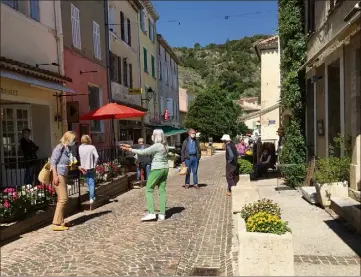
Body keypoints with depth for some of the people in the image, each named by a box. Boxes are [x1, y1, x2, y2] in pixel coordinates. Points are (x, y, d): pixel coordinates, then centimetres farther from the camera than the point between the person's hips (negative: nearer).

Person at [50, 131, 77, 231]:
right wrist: (55, 176, -21)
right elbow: (53, 161, -16)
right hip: (58, 175, -9)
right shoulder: (60, 148, -11)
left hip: (64, 175, 9)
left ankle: (60, 222, 20)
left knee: (62, 199, 12)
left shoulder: (67, 149, 13)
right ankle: (56, 223, -6)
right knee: (63, 198, -11)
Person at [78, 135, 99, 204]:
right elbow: (97, 157, -18)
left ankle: (92, 196, 30)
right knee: (92, 183, 5)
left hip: (83, 168, 3)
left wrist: (80, 166, 3)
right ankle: (91, 198, -1)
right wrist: (95, 165, -6)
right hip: (91, 168, -3)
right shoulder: (92, 147, -9)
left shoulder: (79, 148, -2)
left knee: (88, 183, 18)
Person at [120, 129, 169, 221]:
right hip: (165, 168, 8)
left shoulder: (157, 146, -16)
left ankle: (151, 213, -7)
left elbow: (143, 152, -14)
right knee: (162, 190, 7)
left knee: (148, 190, -1)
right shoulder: (165, 145, 9)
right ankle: (162, 214, 8)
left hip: (157, 169, -8)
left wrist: (129, 149, -8)